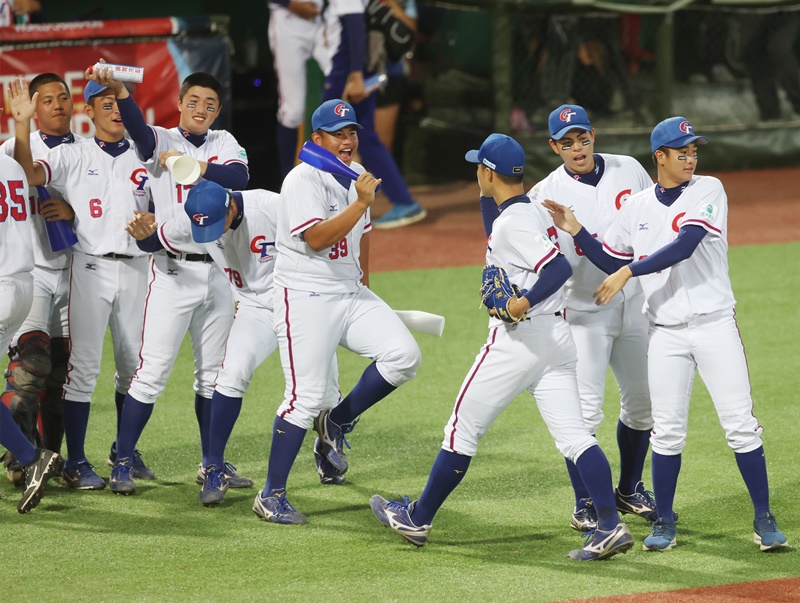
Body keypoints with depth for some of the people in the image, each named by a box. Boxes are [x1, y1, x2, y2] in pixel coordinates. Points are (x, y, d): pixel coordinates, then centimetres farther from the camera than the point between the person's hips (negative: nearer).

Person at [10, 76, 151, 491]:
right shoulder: (72, 156, 2)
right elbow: (28, 175, -15)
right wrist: (22, 125, -27)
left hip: (135, 267, 3)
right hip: (91, 267, -3)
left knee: (133, 364, 9)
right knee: (84, 364, -7)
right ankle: (76, 461, -3)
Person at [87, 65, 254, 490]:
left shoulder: (224, 144, 10)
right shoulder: (162, 141, -1)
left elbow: (239, 177, -10)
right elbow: (137, 127, -24)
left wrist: (190, 165, -23)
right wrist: (117, 89, -43)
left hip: (217, 272, 5)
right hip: (173, 271, -5)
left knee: (213, 374, 11)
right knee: (153, 370, -8)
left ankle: (212, 463, 19)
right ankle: (123, 455, 2)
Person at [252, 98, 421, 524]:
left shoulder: (356, 176, 12)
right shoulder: (304, 180, -13)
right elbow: (317, 238, -25)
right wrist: (360, 202, -28)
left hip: (351, 295, 7)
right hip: (306, 297, -7)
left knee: (403, 354, -12)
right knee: (306, 397, -10)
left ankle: (336, 423, 9)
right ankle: (271, 496, 0)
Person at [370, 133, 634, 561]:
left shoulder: (512, 222, -15)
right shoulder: (536, 213, 14)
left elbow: (560, 268, -26)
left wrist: (522, 303, -36)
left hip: (517, 339, -8)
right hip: (557, 335, 9)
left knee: (463, 429, 5)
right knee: (573, 436, 1)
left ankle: (418, 520, 15)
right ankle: (610, 526, -12)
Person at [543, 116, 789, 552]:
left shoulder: (708, 191, -5)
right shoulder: (636, 208, 8)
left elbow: (684, 247, -17)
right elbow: (611, 262, 16)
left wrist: (628, 272, -19)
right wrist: (577, 232, 3)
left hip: (714, 324, -3)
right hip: (666, 333, 3)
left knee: (741, 426, -4)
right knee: (667, 432, 3)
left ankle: (764, 519, 4)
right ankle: (664, 522, 15)